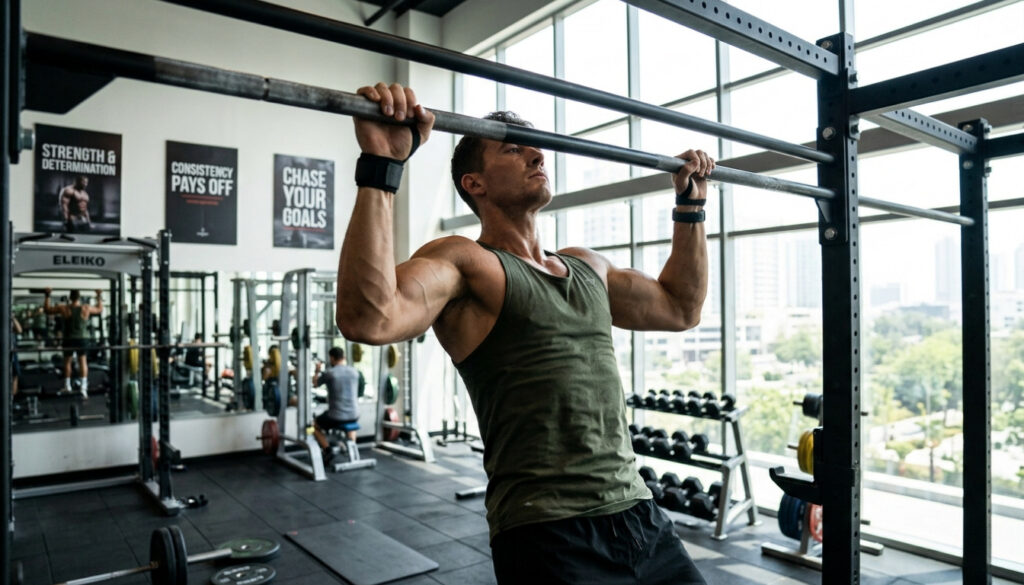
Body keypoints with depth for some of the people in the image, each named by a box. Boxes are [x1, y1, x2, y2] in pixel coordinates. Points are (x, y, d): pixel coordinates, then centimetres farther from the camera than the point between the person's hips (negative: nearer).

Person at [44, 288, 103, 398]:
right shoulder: (86, 308, -6)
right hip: (82, 339, 0)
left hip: (69, 339, 0)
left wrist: (47, 296, 11)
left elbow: (47, 309, 5)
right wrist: (99, 296, 20)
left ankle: (67, 386, 24)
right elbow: (100, 309, 12)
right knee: (83, 361, 1)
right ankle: (83, 387, -8)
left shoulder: (63, 308, -8)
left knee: (67, 361, 16)